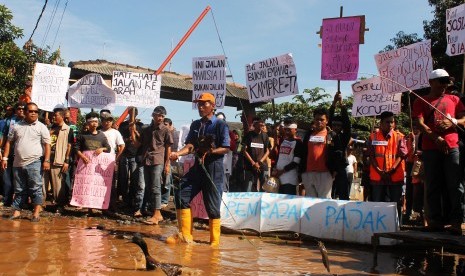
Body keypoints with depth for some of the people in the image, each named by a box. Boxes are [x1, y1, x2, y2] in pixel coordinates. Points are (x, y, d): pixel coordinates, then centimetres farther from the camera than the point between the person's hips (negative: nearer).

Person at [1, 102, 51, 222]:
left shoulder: (41, 127, 0)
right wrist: (5, 158, 7)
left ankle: (36, 213, 1)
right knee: (19, 189, 11)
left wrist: (46, 160, -12)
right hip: (18, 163, 4)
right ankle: (17, 211, 18)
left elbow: (47, 144, -4)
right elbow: (9, 142, 14)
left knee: (36, 189, -3)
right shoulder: (17, 126, 10)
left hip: (34, 163, -4)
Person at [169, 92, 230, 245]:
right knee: (181, 195, -2)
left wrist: (209, 151, -21)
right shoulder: (195, 125, 13)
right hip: (198, 166, 6)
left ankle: (215, 241, 10)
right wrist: (178, 153, -13)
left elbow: (226, 149, -8)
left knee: (213, 205, -3)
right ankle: (185, 235, 8)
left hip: (214, 168, -6)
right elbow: (190, 146, 6)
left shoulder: (220, 125, -5)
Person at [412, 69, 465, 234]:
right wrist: (436, 138, -16)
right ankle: (435, 221, 5)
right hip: (430, 149, -1)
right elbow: (420, 123, -2)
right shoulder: (421, 102, 12)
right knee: (433, 186, 1)